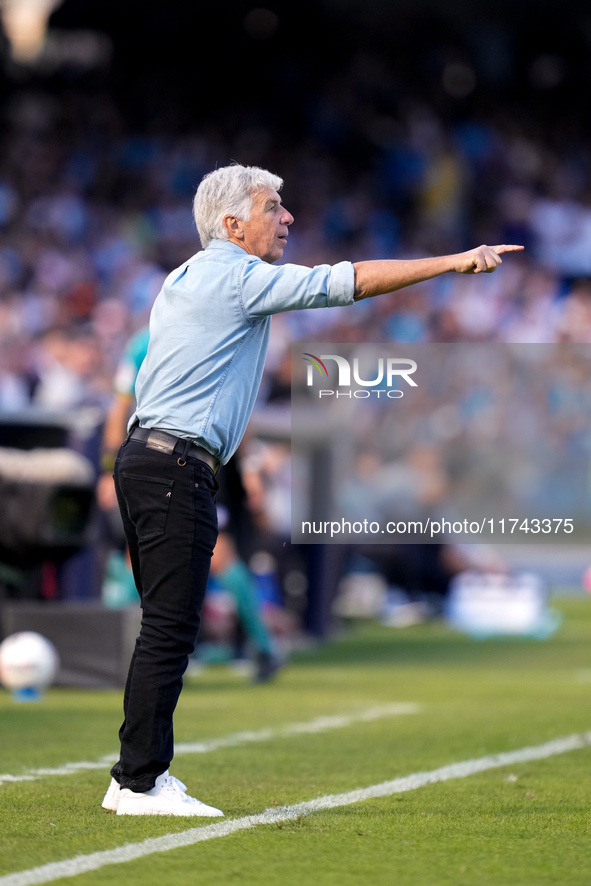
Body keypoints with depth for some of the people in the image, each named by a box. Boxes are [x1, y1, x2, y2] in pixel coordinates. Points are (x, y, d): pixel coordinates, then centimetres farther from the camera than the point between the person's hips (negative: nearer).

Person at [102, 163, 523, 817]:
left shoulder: (183, 279, 20)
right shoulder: (240, 278, -8)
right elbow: (348, 282, -13)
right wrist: (455, 262, -12)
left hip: (142, 455, 10)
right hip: (178, 464, -10)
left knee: (167, 627, 11)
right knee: (169, 629, -9)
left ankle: (140, 774, 12)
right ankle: (139, 782, -10)